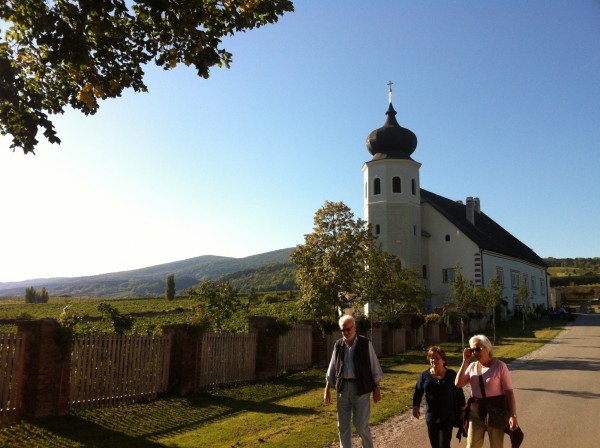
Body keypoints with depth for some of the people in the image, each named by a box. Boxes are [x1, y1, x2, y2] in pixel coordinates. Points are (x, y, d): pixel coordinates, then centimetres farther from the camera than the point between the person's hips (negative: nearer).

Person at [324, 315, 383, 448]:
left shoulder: (366, 343, -3)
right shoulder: (338, 345, 6)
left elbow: (374, 367, 0)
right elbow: (332, 369, 10)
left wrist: (376, 387, -3)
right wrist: (327, 389, 6)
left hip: (361, 388, -3)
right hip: (343, 388, 3)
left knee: (361, 424, 0)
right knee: (343, 425, 7)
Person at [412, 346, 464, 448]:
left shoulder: (451, 374, -3)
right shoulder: (425, 375, -3)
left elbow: (459, 393, 4)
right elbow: (418, 392, -2)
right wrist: (416, 406, -16)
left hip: (447, 417, -2)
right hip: (431, 417, 2)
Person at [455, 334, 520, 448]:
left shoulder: (499, 366, -11)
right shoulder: (472, 366, 1)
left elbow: (509, 392, -12)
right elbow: (458, 384, -9)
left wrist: (513, 415, -18)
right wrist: (465, 362, -10)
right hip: (475, 412, 4)